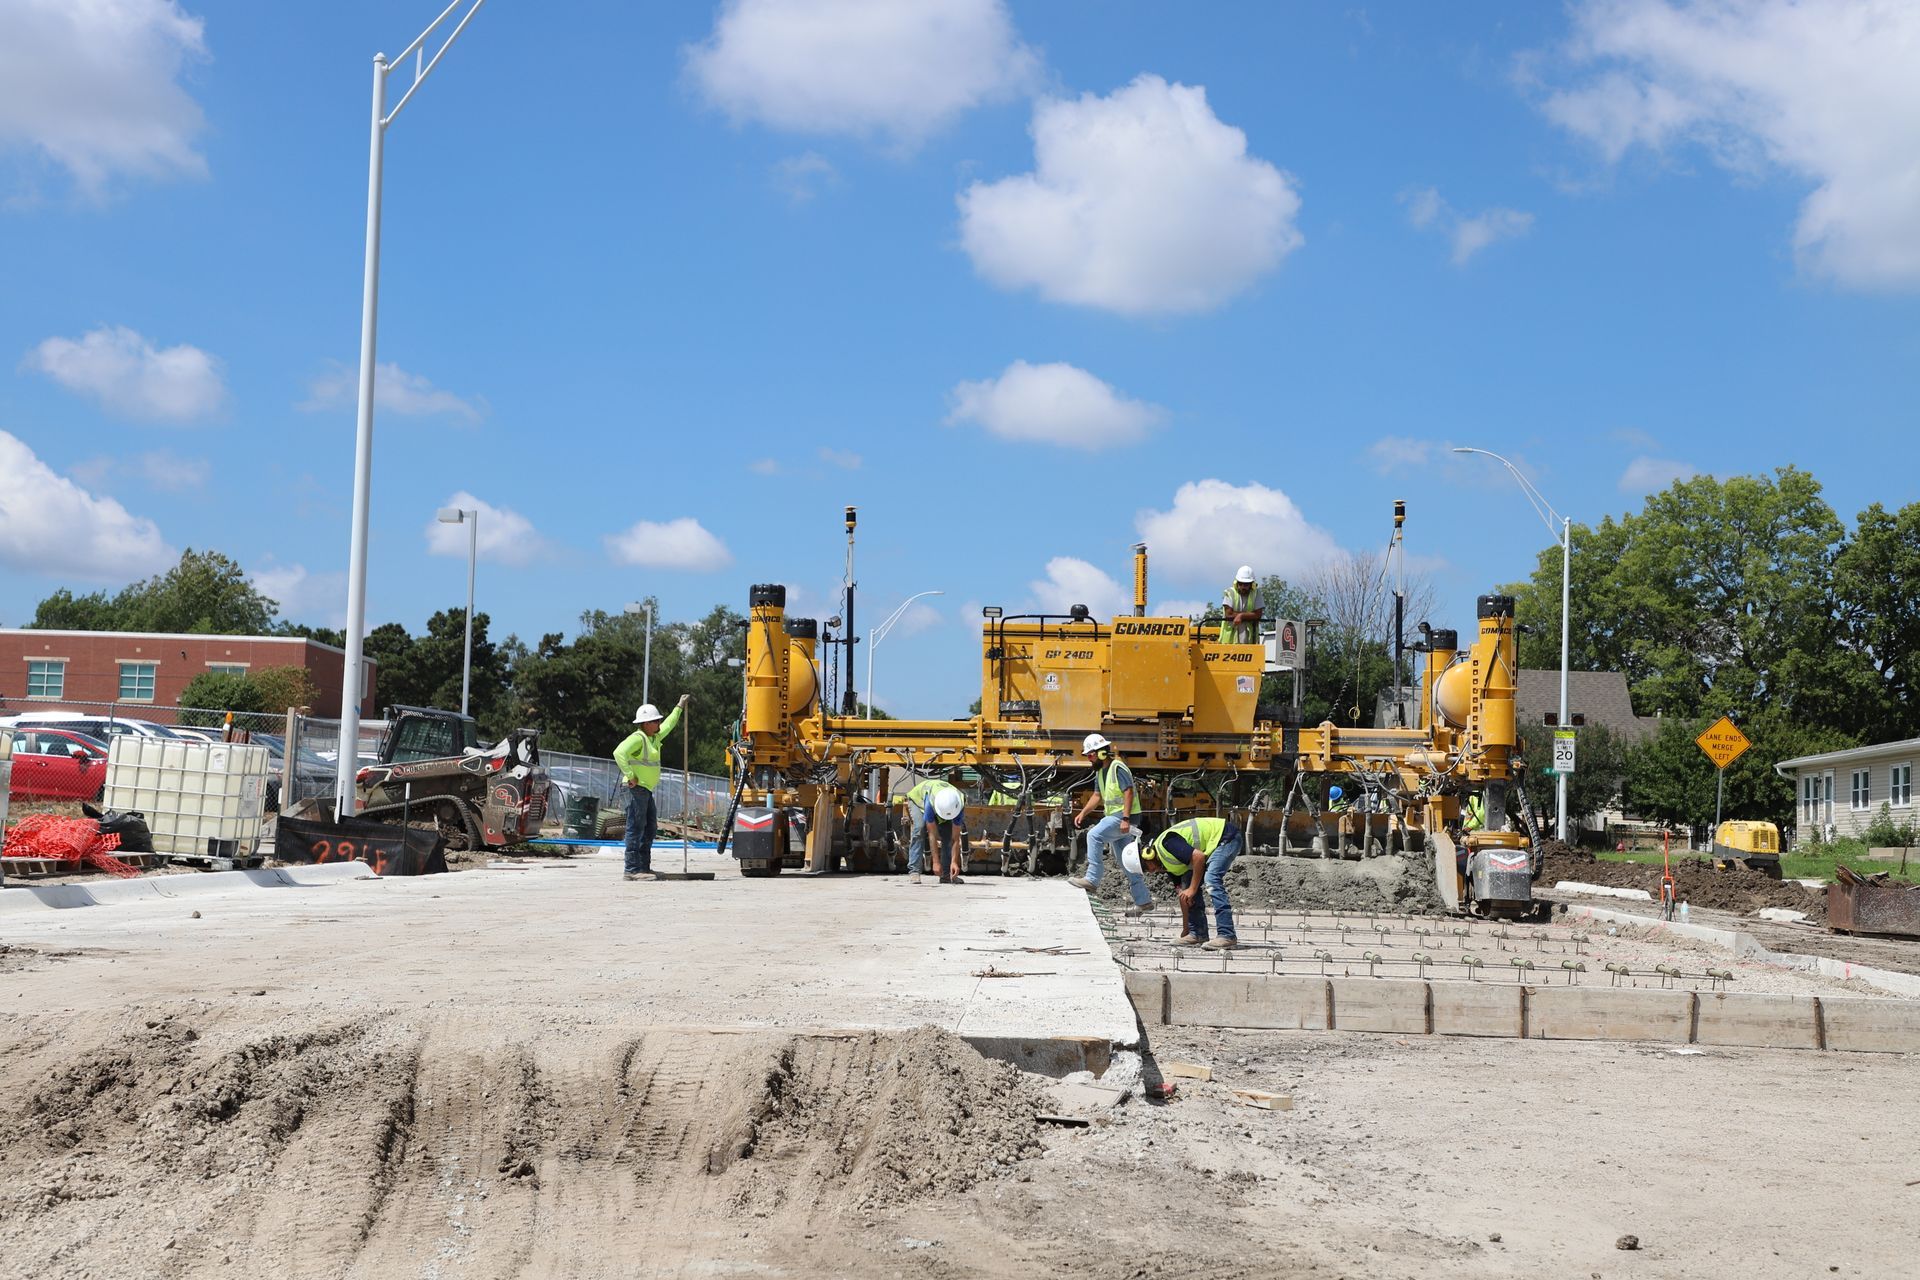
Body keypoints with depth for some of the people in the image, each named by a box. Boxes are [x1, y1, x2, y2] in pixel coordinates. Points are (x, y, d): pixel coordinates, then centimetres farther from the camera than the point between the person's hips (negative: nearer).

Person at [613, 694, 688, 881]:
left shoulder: (654, 737, 16)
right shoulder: (637, 738, -14)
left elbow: (667, 726, 35)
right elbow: (619, 752, -28)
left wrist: (679, 707, 41)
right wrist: (630, 776, -26)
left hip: (647, 790, 10)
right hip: (637, 789, -10)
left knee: (650, 828, 13)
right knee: (636, 829, -10)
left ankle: (644, 867, 18)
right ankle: (632, 869, -11)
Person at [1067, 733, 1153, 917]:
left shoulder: (1118, 768, -14)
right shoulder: (1100, 771, 15)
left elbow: (1128, 793, -21)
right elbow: (1098, 796, 22)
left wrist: (1125, 819, -28)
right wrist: (1083, 813, 10)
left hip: (1125, 817, -10)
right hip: (1115, 817, 10)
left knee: (1094, 835, -23)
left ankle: (1092, 879, -22)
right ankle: (1143, 901, 14)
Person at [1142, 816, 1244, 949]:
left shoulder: (1166, 844, -21)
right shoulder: (1168, 860, 9)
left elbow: (1198, 856, -28)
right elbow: (1183, 893, 14)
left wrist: (1192, 889, -19)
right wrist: (1186, 930, 17)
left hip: (1227, 837, -10)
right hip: (1216, 843, 10)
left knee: (1211, 879, -24)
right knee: (1188, 881, 6)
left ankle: (1227, 936, -27)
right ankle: (1198, 934, 7)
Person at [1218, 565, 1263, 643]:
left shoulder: (1256, 594, 4)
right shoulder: (1230, 593, 0)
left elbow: (1258, 614, -6)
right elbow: (1228, 614, -10)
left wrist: (1241, 615, -14)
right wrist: (1249, 615, -6)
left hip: (1249, 639, 1)